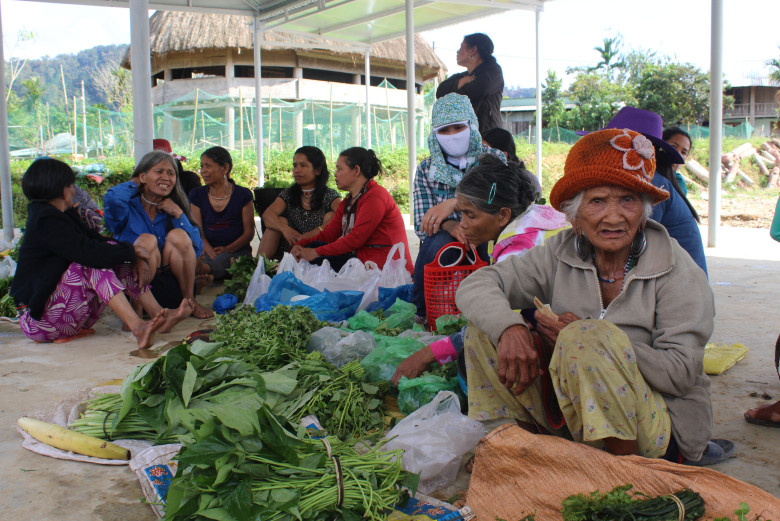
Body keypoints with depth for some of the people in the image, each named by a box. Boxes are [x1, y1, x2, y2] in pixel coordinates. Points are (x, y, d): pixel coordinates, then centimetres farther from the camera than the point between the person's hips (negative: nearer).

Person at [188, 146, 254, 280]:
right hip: (208, 252, 3)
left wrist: (227, 249, -14)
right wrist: (209, 250, -15)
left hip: (237, 251, -3)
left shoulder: (243, 195, 7)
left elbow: (249, 231, 4)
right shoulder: (197, 195, 15)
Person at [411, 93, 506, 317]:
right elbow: (423, 224, -4)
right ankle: (421, 314, -12)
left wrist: (455, 203, -28)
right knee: (437, 243, -33)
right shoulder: (426, 170, 7)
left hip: (487, 242, 0)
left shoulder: (494, 159, 4)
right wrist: (449, 225, -28)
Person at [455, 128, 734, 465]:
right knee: (486, 326, -9)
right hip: (571, 411, 4)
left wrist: (589, 339, -26)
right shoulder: (560, 253, -3)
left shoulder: (676, 270, -13)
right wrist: (509, 328, -29)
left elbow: (682, 373, -19)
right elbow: (475, 285, -8)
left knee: (586, 339, -32)